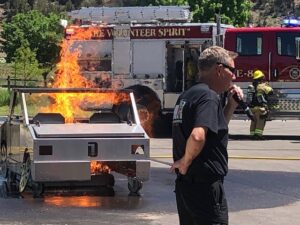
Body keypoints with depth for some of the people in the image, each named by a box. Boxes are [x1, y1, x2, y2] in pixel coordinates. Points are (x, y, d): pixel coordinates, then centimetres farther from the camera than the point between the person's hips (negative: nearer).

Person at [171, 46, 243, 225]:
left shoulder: (187, 95, 14)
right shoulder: (209, 97, -16)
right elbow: (198, 136, -33)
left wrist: (231, 105, 14)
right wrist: (185, 162, -17)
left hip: (185, 184, 10)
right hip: (206, 188, -10)